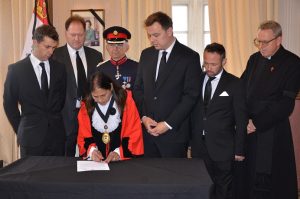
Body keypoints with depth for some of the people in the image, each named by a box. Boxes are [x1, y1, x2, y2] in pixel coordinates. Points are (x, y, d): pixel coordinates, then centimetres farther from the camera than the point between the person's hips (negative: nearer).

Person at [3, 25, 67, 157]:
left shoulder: (59, 68, 4)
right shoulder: (16, 69, -4)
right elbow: (9, 103, 2)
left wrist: (57, 123, 10)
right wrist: (21, 130, 4)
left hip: (57, 135, 3)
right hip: (31, 136, -2)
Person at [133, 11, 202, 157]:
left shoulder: (189, 57, -5)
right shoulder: (146, 55, 10)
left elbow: (191, 95, -9)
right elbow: (138, 89, 12)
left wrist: (168, 124, -13)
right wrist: (144, 117, -3)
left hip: (174, 132, -4)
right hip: (147, 130, 4)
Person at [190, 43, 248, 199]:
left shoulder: (235, 84, -3)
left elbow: (241, 120, -2)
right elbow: (192, 113, 9)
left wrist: (239, 150, -4)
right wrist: (189, 139, 4)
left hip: (223, 147, -3)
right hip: (198, 146, 3)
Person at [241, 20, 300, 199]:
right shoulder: (255, 59, 11)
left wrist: (257, 124, -14)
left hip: (272, 131, -5)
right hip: (248, 130, 5)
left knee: (273, 184, 2)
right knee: (249, 180, 9)